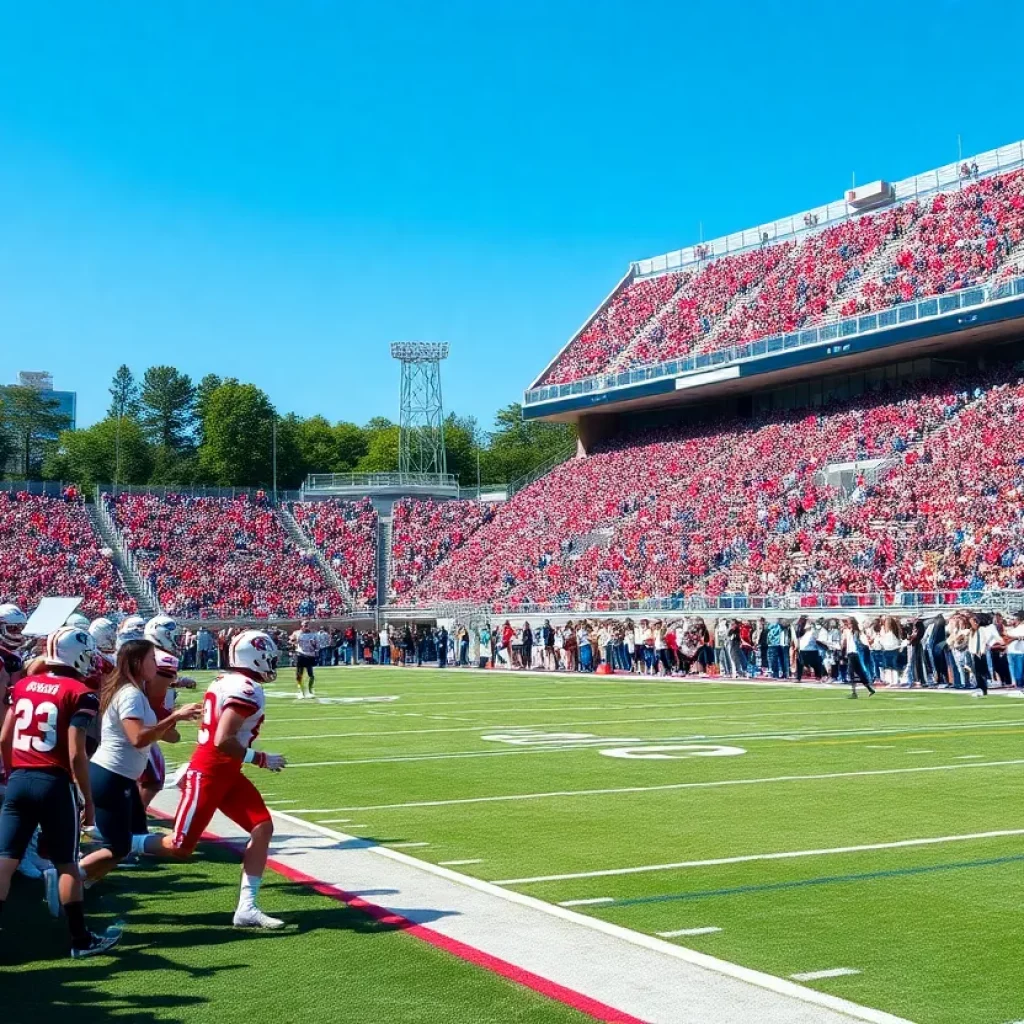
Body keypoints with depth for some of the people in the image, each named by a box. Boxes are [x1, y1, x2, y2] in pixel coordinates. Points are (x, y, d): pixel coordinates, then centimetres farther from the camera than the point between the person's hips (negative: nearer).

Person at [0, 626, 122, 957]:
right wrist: (88, 798, -3)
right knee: (66, 863, 8)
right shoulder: (80, 694, -9)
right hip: (54, 783, -4)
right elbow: (76, 755, -13)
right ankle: (81, 939, 18)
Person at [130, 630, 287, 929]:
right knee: (180, 848, -2)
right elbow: (223, 741, -25)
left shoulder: (225, 681, 10)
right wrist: (261, 759, -16)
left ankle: (246, 908, 4)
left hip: (225, 773, 10)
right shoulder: (246, 690, -20)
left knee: (263, 828, 3)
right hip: (209, 774, -10)